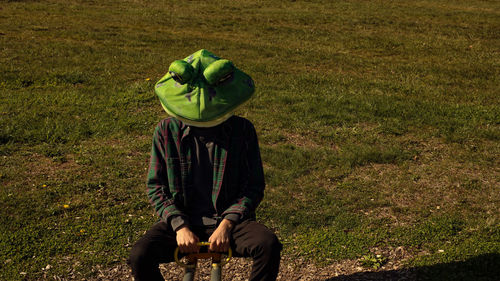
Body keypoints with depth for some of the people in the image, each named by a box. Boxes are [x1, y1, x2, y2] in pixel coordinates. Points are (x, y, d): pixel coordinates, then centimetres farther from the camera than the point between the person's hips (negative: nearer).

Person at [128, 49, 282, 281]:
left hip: (228, 220, 0)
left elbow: (254, 186, -1)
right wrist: (179, 226, -13)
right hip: (182, 220, 1)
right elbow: (156, 186, 1)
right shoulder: (167, 131, -2)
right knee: (139, 256, -25)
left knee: (269, 245, -28)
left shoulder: (242, 130, -4)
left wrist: (227, 223, -15)